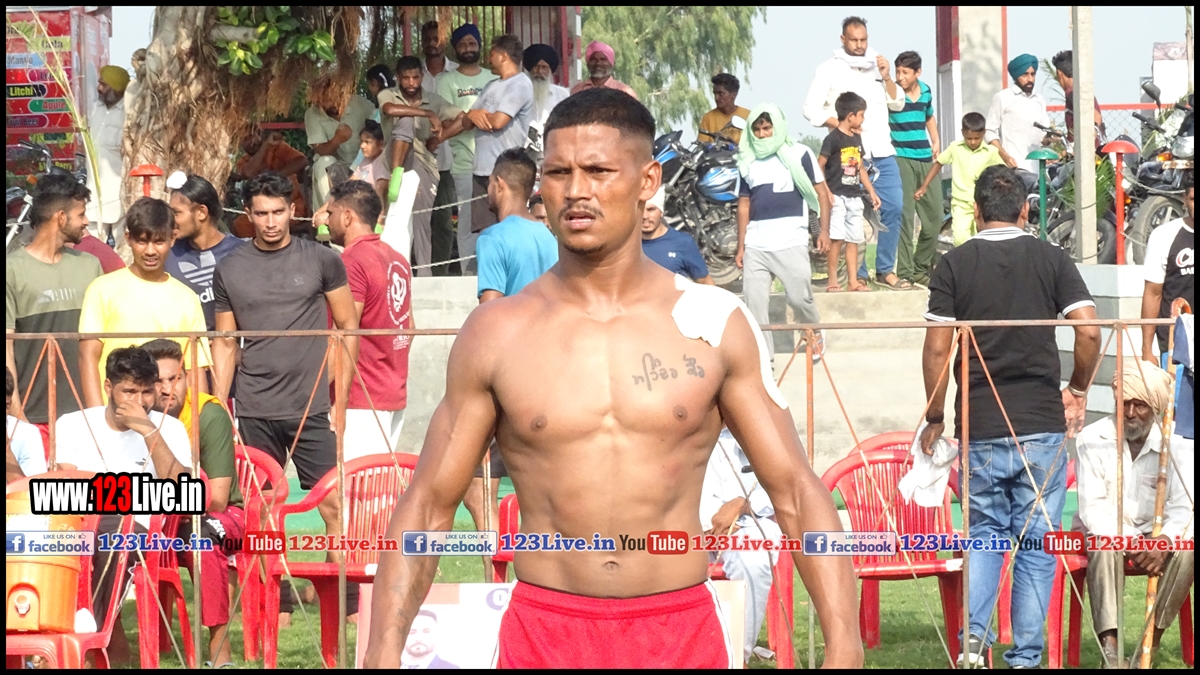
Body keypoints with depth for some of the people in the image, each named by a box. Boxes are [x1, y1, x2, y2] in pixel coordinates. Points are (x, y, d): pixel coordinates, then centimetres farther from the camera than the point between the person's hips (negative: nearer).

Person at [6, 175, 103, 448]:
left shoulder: (89, 266, 11)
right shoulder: (13, 270, -2)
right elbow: (6, 345, -4)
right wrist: (16, 414, -9)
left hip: (86, 413, 4)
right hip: (34, 418, -4)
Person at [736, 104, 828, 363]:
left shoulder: (799, 155, 3)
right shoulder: (748, 162, 14)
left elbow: (821, 192, 4)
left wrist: (824, 230, -6)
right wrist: (741, 246, 15)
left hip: (791, 242, -4)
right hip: (756, 245, 4)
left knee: (800, 297, -5)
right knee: (754, 302, -3)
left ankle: (815, 334, 24)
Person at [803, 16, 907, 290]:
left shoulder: (876, 66, 14)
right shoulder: (830, 70, 1)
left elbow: (898, 104, 13)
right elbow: (811, 109, -4)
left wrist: (887, 78, -1)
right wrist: (841, 125, -15)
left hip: (882, 152, 4)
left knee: (894, 208, -1)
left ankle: (885, 270, 9)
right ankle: (857, 274, 0)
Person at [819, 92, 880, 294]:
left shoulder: (857, 138, 14)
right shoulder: (833, 138, -10)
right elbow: (820, 165, -11)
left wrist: (871, 192, 21)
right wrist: (825, 192, -18)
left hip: (854, 196, 8)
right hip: (837, 196, -8)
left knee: (854, 239, 8)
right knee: (836, 238, -9)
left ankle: (854, 281, 11)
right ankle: (832, 281, -6)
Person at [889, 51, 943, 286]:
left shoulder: (926, 91, 10)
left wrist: (936, 141, 17)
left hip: (926, 159, 6)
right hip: (901, 159, -6)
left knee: (934, 215, 7)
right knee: (905, 216, -10)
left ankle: (922, 267, 23)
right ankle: (905, 271, -6)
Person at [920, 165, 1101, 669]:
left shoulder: (954, 265, 0)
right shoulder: (1051, 259, 1)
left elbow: (937, 348, -4)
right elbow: (1089, 331, -7)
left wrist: (934, 418, 7)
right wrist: (1078, 390, 9)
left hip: (979, 428, 1)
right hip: (1042, 423, -1)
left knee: (984, 532, 16)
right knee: (1037, 542, 7)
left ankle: (974, 634, -4)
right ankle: (1025, 656, 5)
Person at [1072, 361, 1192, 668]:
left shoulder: (1170, 445, -7)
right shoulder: (1093, 440, -12)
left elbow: (1181, 506, -9)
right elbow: (1092, 507, -16)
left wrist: (1165, 541, -30)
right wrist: (1127, 542, -29)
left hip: (1151, 535, 2)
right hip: (1102, 532, -2)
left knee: (1186, 550, -27)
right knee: (1103, 546, -36)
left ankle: (1151, 645, -25)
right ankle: (1110, 648, -43)